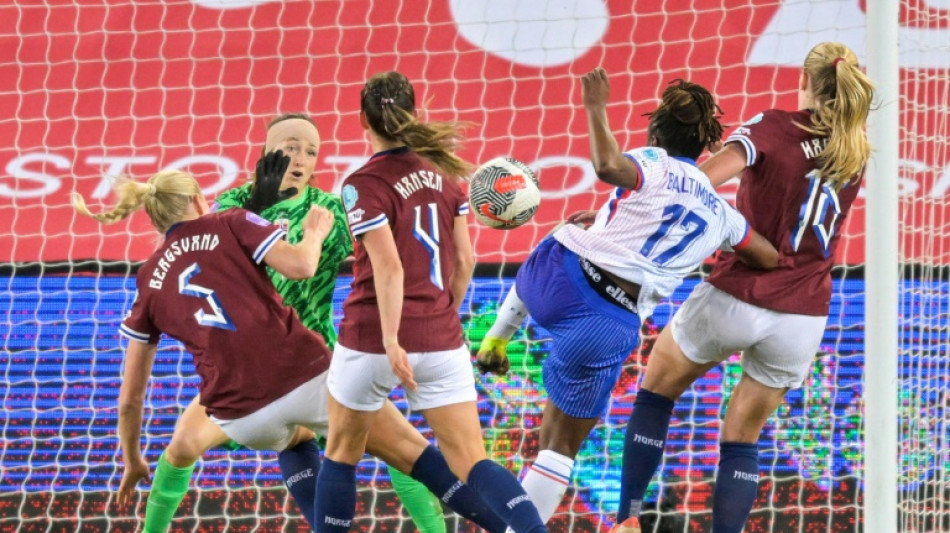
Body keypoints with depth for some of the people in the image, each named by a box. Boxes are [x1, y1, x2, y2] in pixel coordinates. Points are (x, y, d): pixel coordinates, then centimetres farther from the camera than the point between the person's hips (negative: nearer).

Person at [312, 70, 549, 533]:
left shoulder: (364, 185, -11)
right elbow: (464, 261, 10)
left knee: (342, 453, 17)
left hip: (371, 341, -4)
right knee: (471, 461, -1)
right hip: (440, 340, 4)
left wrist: (391, 342, -21)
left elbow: (389, 266, -20)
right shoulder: (443, 173, 6)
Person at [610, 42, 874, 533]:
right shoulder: (856, 154, 6)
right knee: (742, 438, 17)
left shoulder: (773, 129, -9)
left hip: (735, 300, -3)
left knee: (656, 390, 21)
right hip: (803, 317, 3)